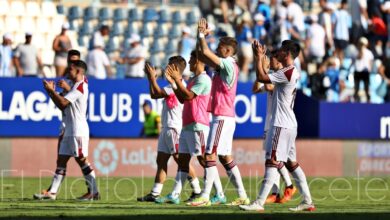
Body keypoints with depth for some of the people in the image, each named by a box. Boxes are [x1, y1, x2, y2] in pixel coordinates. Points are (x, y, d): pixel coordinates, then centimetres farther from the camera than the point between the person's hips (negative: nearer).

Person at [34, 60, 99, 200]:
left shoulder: (80, 86, -11)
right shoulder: (77, 86, 20)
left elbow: (63, 102, -19)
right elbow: (63, 106, 19)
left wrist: (51, 90, -10)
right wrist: (51, 93, 10)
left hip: (78, 131, -10)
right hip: (70, 130, 10)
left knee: (82, 160, -9)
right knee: (61, 161, 6)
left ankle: (94, 192, -6)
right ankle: (52, 192, 4)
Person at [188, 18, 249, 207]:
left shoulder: (228, 65, -12)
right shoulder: (225, 66, 16)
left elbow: (205, 53, -18)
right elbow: (204, 56, 23)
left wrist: (202, 35, -5)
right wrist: (201, 36, 14)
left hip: (222, 117, -10)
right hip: (223, 116, 10)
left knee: (210, 155, -12)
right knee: (225, 157, 12)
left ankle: (205, 196, -14)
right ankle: (242, 196, 14)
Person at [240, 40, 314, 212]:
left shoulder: (287, 73, -15)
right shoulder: (293, 73, 16)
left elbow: (261, 78, -18)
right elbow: (266, 79, 24)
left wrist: (259, 58, -7)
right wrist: (261, 58, 18)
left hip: (281, 125, -10)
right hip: (289, 124, 10)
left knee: (272, 161, -12)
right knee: (291, 163, 12)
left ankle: (259, 202, -15)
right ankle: (307, 201, 13)